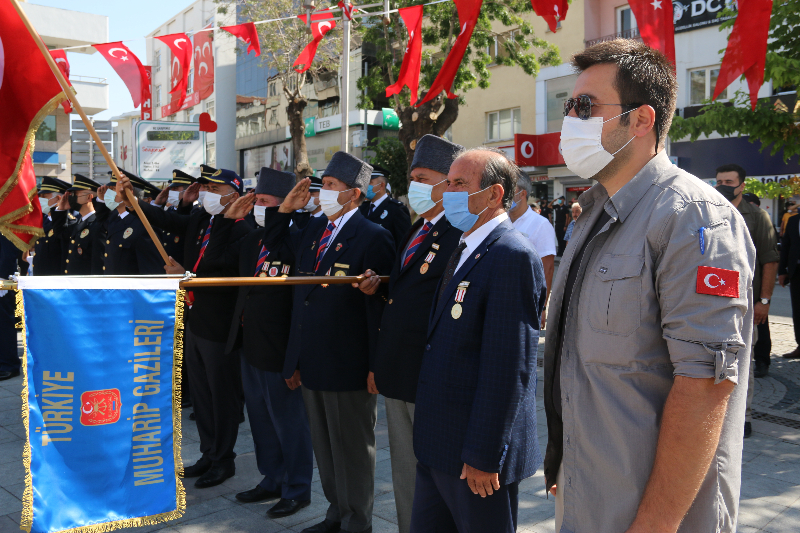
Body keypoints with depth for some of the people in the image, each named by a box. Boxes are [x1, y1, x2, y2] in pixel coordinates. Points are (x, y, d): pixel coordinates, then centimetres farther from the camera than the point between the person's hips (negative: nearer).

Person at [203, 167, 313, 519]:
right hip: (250, 347, 9)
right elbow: (215, 259, 18)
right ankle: (272, 480, 37)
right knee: (261, 418, 20)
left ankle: (297, 490, 24)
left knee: (288, 421, 7)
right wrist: (229, 219, 7)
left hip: (279, 352, -9)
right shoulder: (251, 239, 9)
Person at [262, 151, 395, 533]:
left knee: (352, 448, 9)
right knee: (324, 444, 20)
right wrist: (286, 208, 8)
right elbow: (274, 244, 26)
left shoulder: (373, 238, -14)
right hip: (311, 361, 8)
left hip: (347, 366, -7)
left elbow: (379, 304, -16)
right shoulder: (313, 229, 8)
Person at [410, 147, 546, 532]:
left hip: (476, 455, -9)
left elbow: (508, 367, -22)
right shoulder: (463, 249, 13)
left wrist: (483, 456, -20)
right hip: (438, 444, 9)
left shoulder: (513, 257, -18)